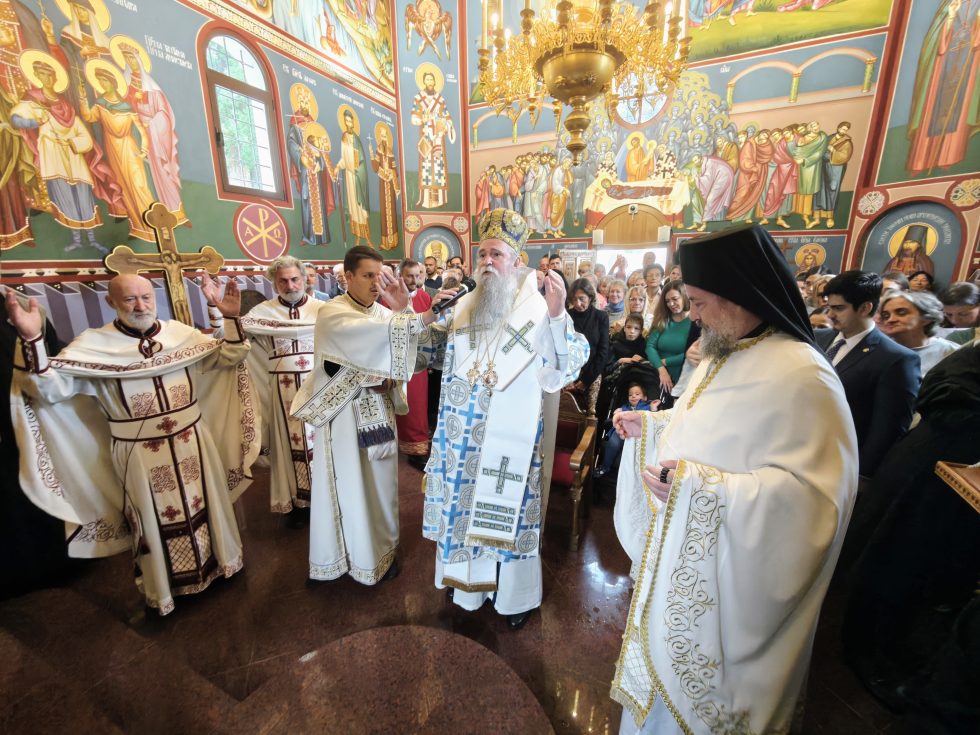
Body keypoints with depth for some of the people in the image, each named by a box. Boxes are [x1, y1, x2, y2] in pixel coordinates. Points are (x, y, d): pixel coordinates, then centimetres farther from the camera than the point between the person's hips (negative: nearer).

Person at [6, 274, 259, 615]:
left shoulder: (182, 332, -3)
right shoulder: (92, 344, -8)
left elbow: (230, 358, -1)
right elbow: (49, 388, -15)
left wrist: (231, 318, -15)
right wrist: (31, 339, -29)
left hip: (192, 443, 2)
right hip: (139, 454, -2)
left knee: (204, 505, 20)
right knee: (155, 521, 16)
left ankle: (217, 558, 45)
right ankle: (166, 585, 40)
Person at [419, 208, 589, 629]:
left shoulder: (536, 308, -9)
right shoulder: (465, 306, 6)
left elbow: (565, 368, -18)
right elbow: (437, 352, 15)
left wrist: (558, 315, -31)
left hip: (510, 435, -4)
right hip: (464, 432, 5)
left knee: (508, 506, 10)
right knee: (464, 501, 17)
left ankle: (516, 594, 37)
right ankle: (467, 579, 44)